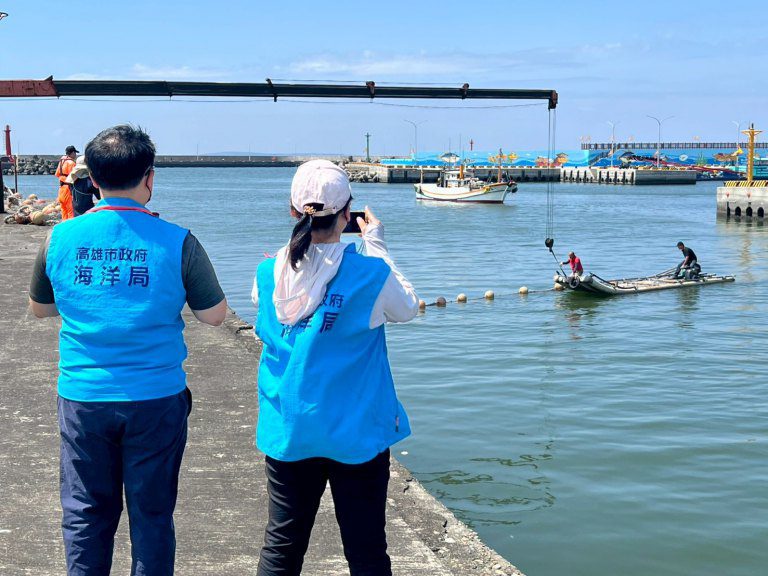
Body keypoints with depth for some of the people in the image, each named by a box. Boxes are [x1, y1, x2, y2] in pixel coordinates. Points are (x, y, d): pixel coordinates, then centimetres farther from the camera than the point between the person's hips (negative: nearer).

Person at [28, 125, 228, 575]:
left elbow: (39, 308, 12)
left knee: (86, 513, 14)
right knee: (152, 514, 10)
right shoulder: (177, 243, -10)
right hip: (156, 398, -1)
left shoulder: (61, 238, -3)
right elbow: (214, 315, -1)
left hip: (83, 398, 2)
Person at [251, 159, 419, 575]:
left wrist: (305, 244, 15)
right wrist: (375, 243, 11)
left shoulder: (268, 274, -6)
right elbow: (407, 308, 6)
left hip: (288, 430, 3)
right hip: (356, 433, -3)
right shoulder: (371, 275, -15)